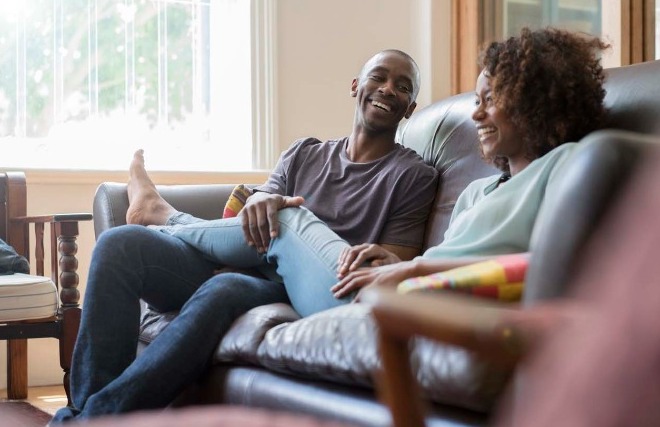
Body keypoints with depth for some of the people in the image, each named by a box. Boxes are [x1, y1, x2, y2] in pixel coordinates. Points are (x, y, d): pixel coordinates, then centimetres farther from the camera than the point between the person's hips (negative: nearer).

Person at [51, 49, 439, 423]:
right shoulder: (305, 154, 20)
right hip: (243, 269, 5)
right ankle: (87, 406, -23)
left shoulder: (413, 176, 7)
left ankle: (94, 415, -27)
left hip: (298, 295, -5)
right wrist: (257, 202, -14)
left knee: (224, 291, -38)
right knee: (120, 244, -17)